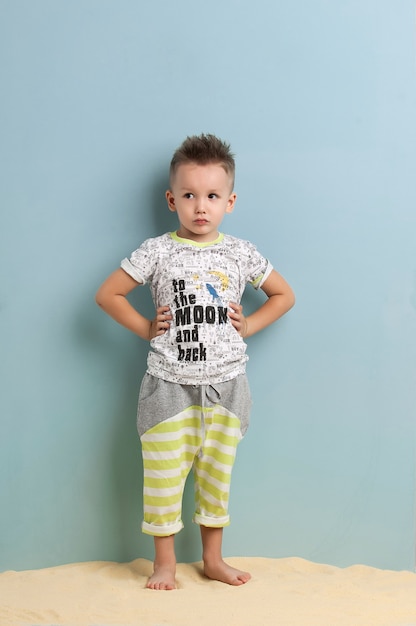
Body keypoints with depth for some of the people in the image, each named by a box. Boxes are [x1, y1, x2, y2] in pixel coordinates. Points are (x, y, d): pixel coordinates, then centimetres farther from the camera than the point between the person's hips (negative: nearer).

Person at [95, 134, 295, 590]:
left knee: (217, 475, 13)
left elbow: (284, 295, 13)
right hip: (169, 385, -2)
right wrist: (146, 328, -4)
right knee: (163, 476, 3)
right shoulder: (157, 252, -5)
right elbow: (107, 294, 0)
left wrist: (247, 326, 2)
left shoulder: (241, 254, 1)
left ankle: (213, 559, 29)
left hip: (226, 385, 2)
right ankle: (164, 562, 21)